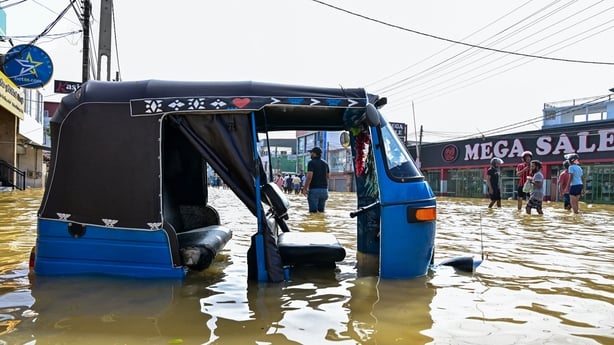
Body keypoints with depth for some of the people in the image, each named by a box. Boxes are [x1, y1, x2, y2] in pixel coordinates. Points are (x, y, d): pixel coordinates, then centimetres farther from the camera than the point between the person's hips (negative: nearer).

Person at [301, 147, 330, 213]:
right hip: (324, 189, 6)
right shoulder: (325, 163, 13)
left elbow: (309, 176, -17)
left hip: (314, 189, -6)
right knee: (321, 210, 11)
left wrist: (305, 188, -12)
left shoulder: (312, 162, -9)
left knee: (313, 211, -4)